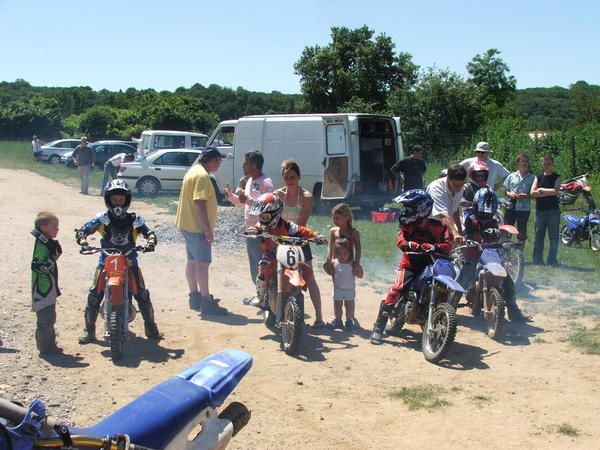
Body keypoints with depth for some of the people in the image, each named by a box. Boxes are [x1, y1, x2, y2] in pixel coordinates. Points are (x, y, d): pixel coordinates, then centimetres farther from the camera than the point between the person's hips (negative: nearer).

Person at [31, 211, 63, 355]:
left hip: (48, 288, 11)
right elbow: (38, 266, -26)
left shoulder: (47, 242, 13)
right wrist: (54, 258, -27)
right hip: (43, 289, -11)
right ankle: (46, 347, -1)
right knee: (46, 318, -7)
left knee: (48, 318, 17)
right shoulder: (42, 244, -18)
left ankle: (48, 345, 25)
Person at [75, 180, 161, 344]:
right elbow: (81, 230, -4)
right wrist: (83, 241, -25)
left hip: (129, 261, 0)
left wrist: (150, 242, -22)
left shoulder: (134, 219, 0)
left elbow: (149, 232, 0)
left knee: (142, 294, -4)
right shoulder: (102, 219, -2)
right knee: (94, 295, -8)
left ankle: (151, 327, 13)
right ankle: (89, 329, 6)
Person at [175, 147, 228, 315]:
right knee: (203, 263, -8)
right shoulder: (202, 175, -19)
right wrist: (208, 230, -26)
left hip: (188, 225, 11)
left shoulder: (193, 171, 14)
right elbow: (199, 203, -27)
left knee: (193, 261, 15)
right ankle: (206, 302, -7)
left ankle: (195, 296, 24)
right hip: (197, 227, -11)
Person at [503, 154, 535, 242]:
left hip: (524, 208, -1)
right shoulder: (511, 176, 10)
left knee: (522, 231, 5)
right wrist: (509, 194, -9)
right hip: (510, 207, 1)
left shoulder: (532, 178, 4)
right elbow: (505, 190, 13)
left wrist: (526, 196, -17)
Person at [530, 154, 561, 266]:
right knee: (538, 236, 6)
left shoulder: (556, 177, 4)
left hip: (553, 211, -3)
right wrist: (549, 193, -10)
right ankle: (537, 260, 13)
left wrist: (541, 190, -5)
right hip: (540, 210, 3)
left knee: (553, 237, -2)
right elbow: (532, 193, -2)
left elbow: (555, 191, -13)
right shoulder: (538, 177, 12)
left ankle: (552, 260, 3)